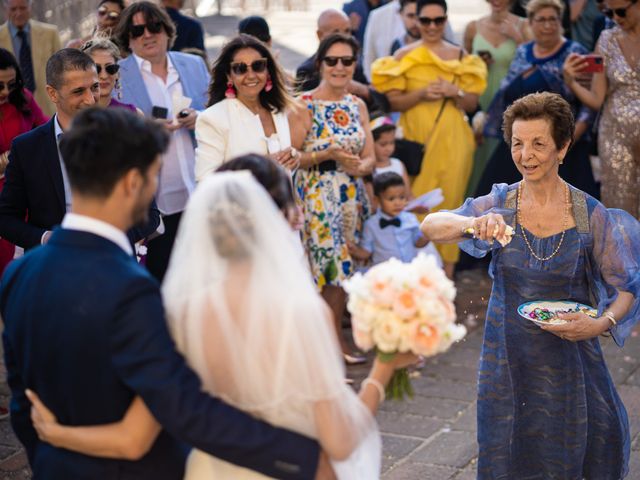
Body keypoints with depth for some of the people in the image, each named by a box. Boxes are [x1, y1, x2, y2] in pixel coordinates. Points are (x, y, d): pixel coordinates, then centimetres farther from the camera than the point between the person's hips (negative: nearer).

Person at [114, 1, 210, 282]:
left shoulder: (195, 65, 12)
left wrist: (199, 119, -6)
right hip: (152, 199, -3)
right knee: (157, 282, 0)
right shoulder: (117, 75, 1)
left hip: (200, 193, 3)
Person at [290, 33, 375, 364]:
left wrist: (361, 166, -11)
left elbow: (370, 157, 11)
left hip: (351, 197, 5)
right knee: (336, 266, -6)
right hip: (317, 197, -5)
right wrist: (328, 155, -21)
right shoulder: (305, 105, -6)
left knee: (338, 268, 8)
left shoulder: (358, 106, 11)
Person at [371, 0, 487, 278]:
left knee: (449, 201, 2)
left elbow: (472, 104, 10)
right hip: (416, 141, -1)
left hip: (452, 142, 2)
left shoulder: (461, 56, 9)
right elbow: (393, 102, -2)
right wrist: (421, 93, -17)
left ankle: (446, 270, 11)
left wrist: (456, 92, -10)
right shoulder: (404, 56, 3)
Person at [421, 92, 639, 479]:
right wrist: (473, 224, -40)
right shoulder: (499, 205, -5)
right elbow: (430, 227, -19)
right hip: (507, 358, 1)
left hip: (570, 359, -1)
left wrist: (602, 323, -24)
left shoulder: (591, 214, -9)